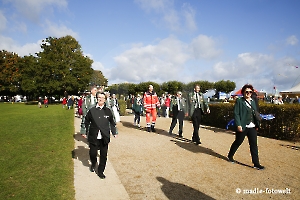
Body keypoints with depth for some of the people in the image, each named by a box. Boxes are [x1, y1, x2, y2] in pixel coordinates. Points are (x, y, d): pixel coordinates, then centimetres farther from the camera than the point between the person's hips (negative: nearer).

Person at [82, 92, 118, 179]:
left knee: (103, 155, 6)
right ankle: (93, 164, 41)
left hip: (104, 137, 1)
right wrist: (85, 132, 3)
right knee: (93, 153, 7)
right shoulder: (92, 110, -1)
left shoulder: (108, 111, 2)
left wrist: (114, 132, 8)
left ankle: (101, 171, 24)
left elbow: (112, 122, 9)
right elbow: (86, 122, 4)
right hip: (94, 137, 0)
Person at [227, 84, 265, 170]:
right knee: (238, 142, 10)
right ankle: (230, 156, 33)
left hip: (252, 127, 5)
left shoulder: (253, 101, 12)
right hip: (243, 127, -5)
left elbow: (255, 113, 16)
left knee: (254, 145, 4)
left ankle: (256, 163, 11)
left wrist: (257, 124, 9)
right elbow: (236, 114, -11)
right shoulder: (239, 101, -6)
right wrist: (238, 125, -18)